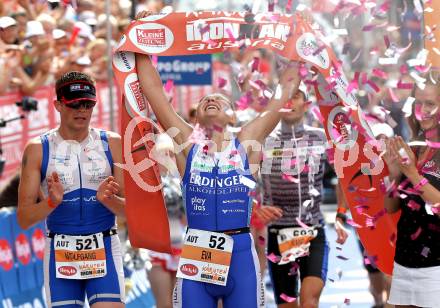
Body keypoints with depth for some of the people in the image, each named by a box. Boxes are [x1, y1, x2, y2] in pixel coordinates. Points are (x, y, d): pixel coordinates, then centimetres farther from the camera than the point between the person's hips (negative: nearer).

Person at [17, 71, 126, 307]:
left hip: (104, 251, 0)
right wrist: (52, 202, -20)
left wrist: (107, 199, -16)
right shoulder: (38, 149, 2)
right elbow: (24, 219, -1)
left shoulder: (112, 144, 5)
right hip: (60, 252, 0)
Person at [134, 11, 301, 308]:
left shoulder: (247, 143, 10)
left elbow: (285, 91, 12)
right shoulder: (188, 143, 9)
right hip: (197, 254, 0)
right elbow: (155, 91, 8)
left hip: (240, 253, 0)